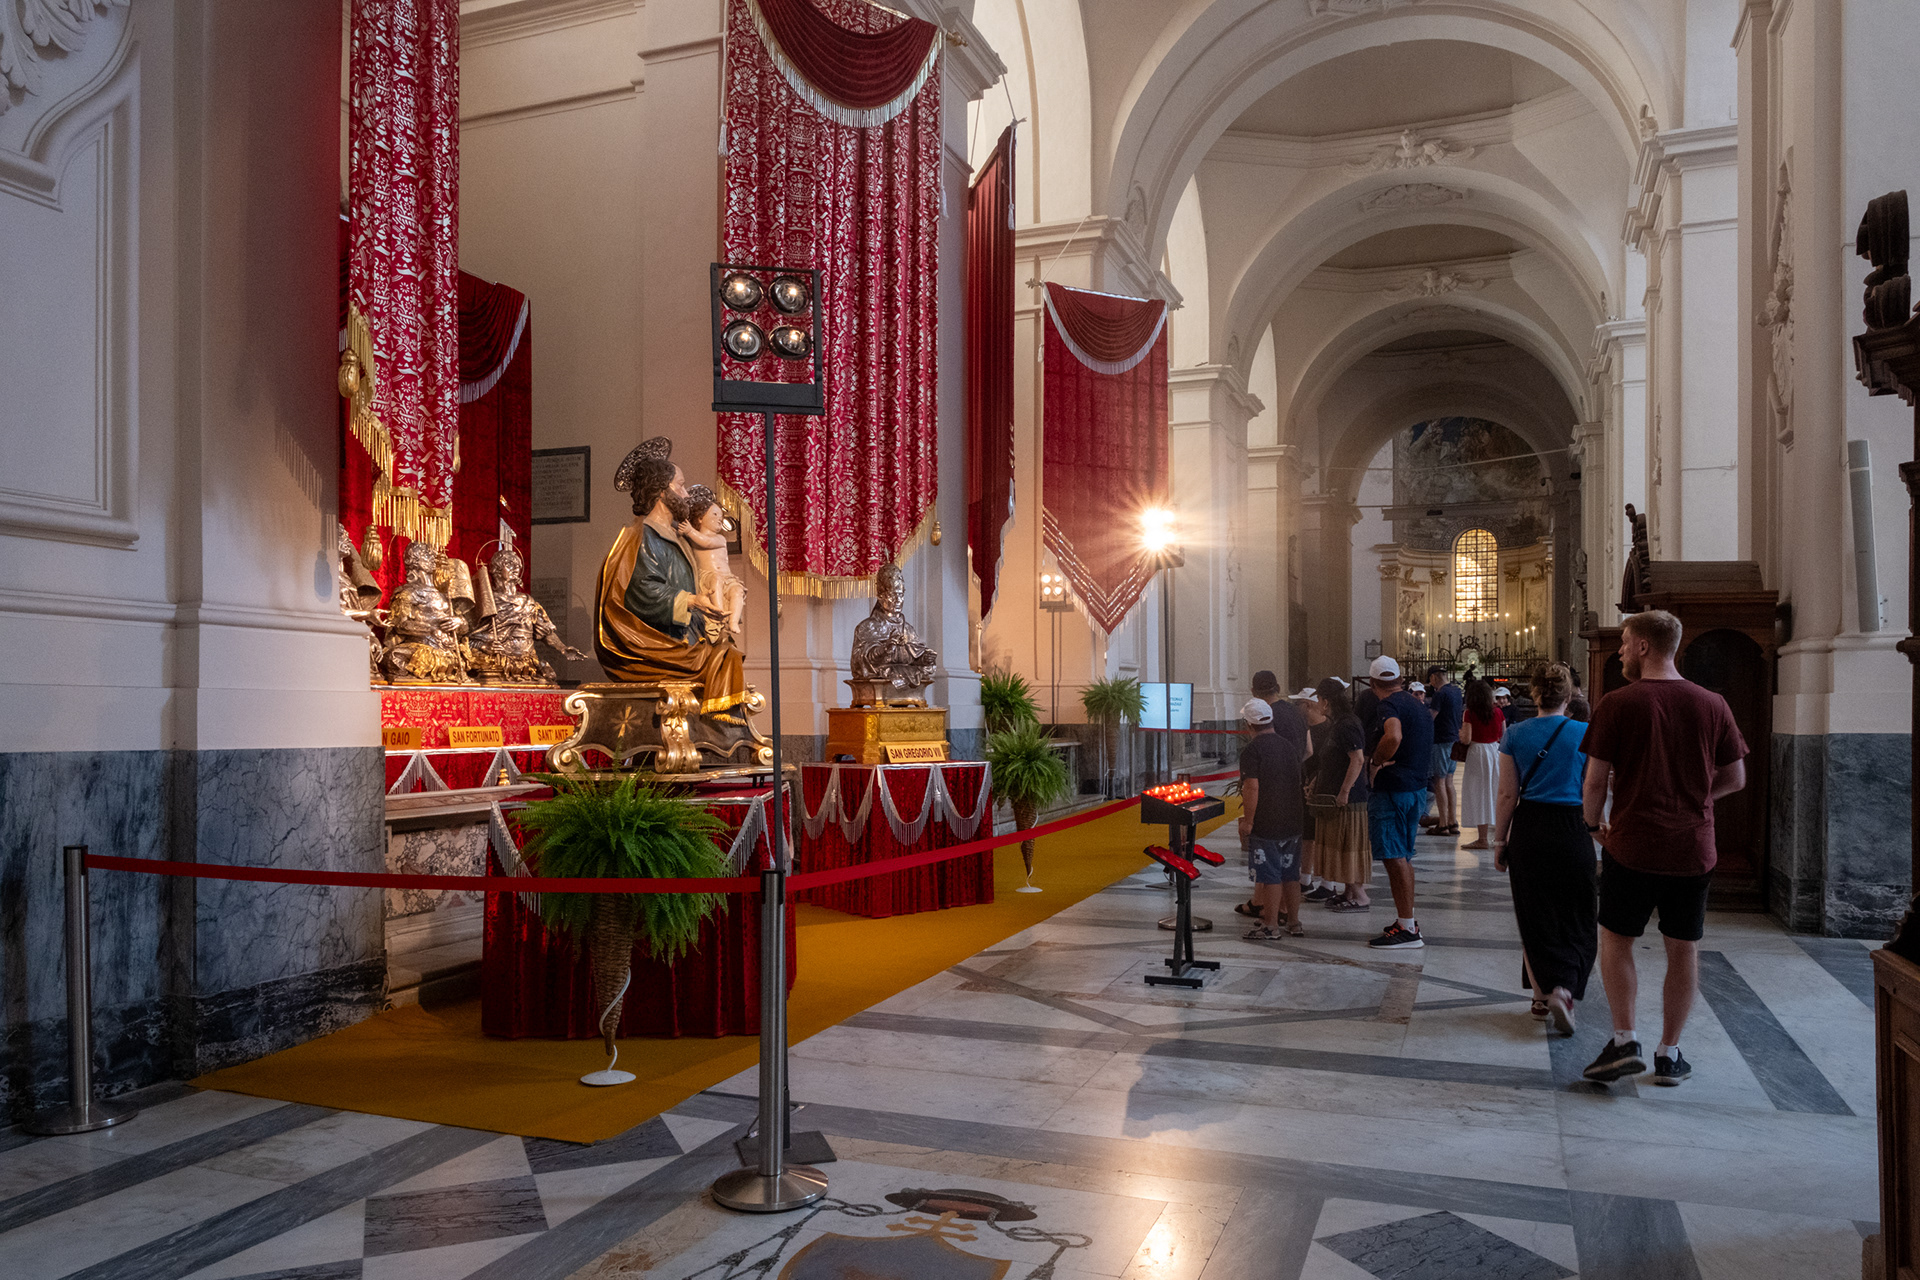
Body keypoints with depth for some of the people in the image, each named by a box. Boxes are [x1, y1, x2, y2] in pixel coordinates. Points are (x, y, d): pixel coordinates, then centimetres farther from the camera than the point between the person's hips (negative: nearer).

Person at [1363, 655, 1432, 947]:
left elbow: (1393, 737, -37)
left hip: (1392, 789, -10)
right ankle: (1408, 919, 25)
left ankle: (1407, 928, -4)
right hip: (1416, 788, 10)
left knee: (1394, 857, -6)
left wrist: (1375, 762, -21)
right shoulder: (1417, 705, 15)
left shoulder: (1389, 706, -16)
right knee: (1404, 855, 18)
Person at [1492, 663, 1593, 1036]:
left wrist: (1499, 841, 7)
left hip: (1528, 828, 2)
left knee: (1535, 917, 13)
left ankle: (1541, 995, 18)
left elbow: (1508, 794, 0)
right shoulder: (1585, 734, -5)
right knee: (1576, 920, 7)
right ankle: (1563, 991, -12)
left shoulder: (1516, 734, -1)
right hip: (1572, 830, -2)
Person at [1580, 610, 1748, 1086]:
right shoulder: (1712, 704, 1)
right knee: (1683, 950, 12)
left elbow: (1595, 781, -9)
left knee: (1616, 940, 11)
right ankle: (1669, 1054, 19)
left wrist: (1594, 822, 9)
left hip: (1633, 845, -3)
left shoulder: (1617, 704, -9)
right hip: (1693, 848, 3)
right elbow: (1735, 779, 8)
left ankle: (1624, 1040, 4)